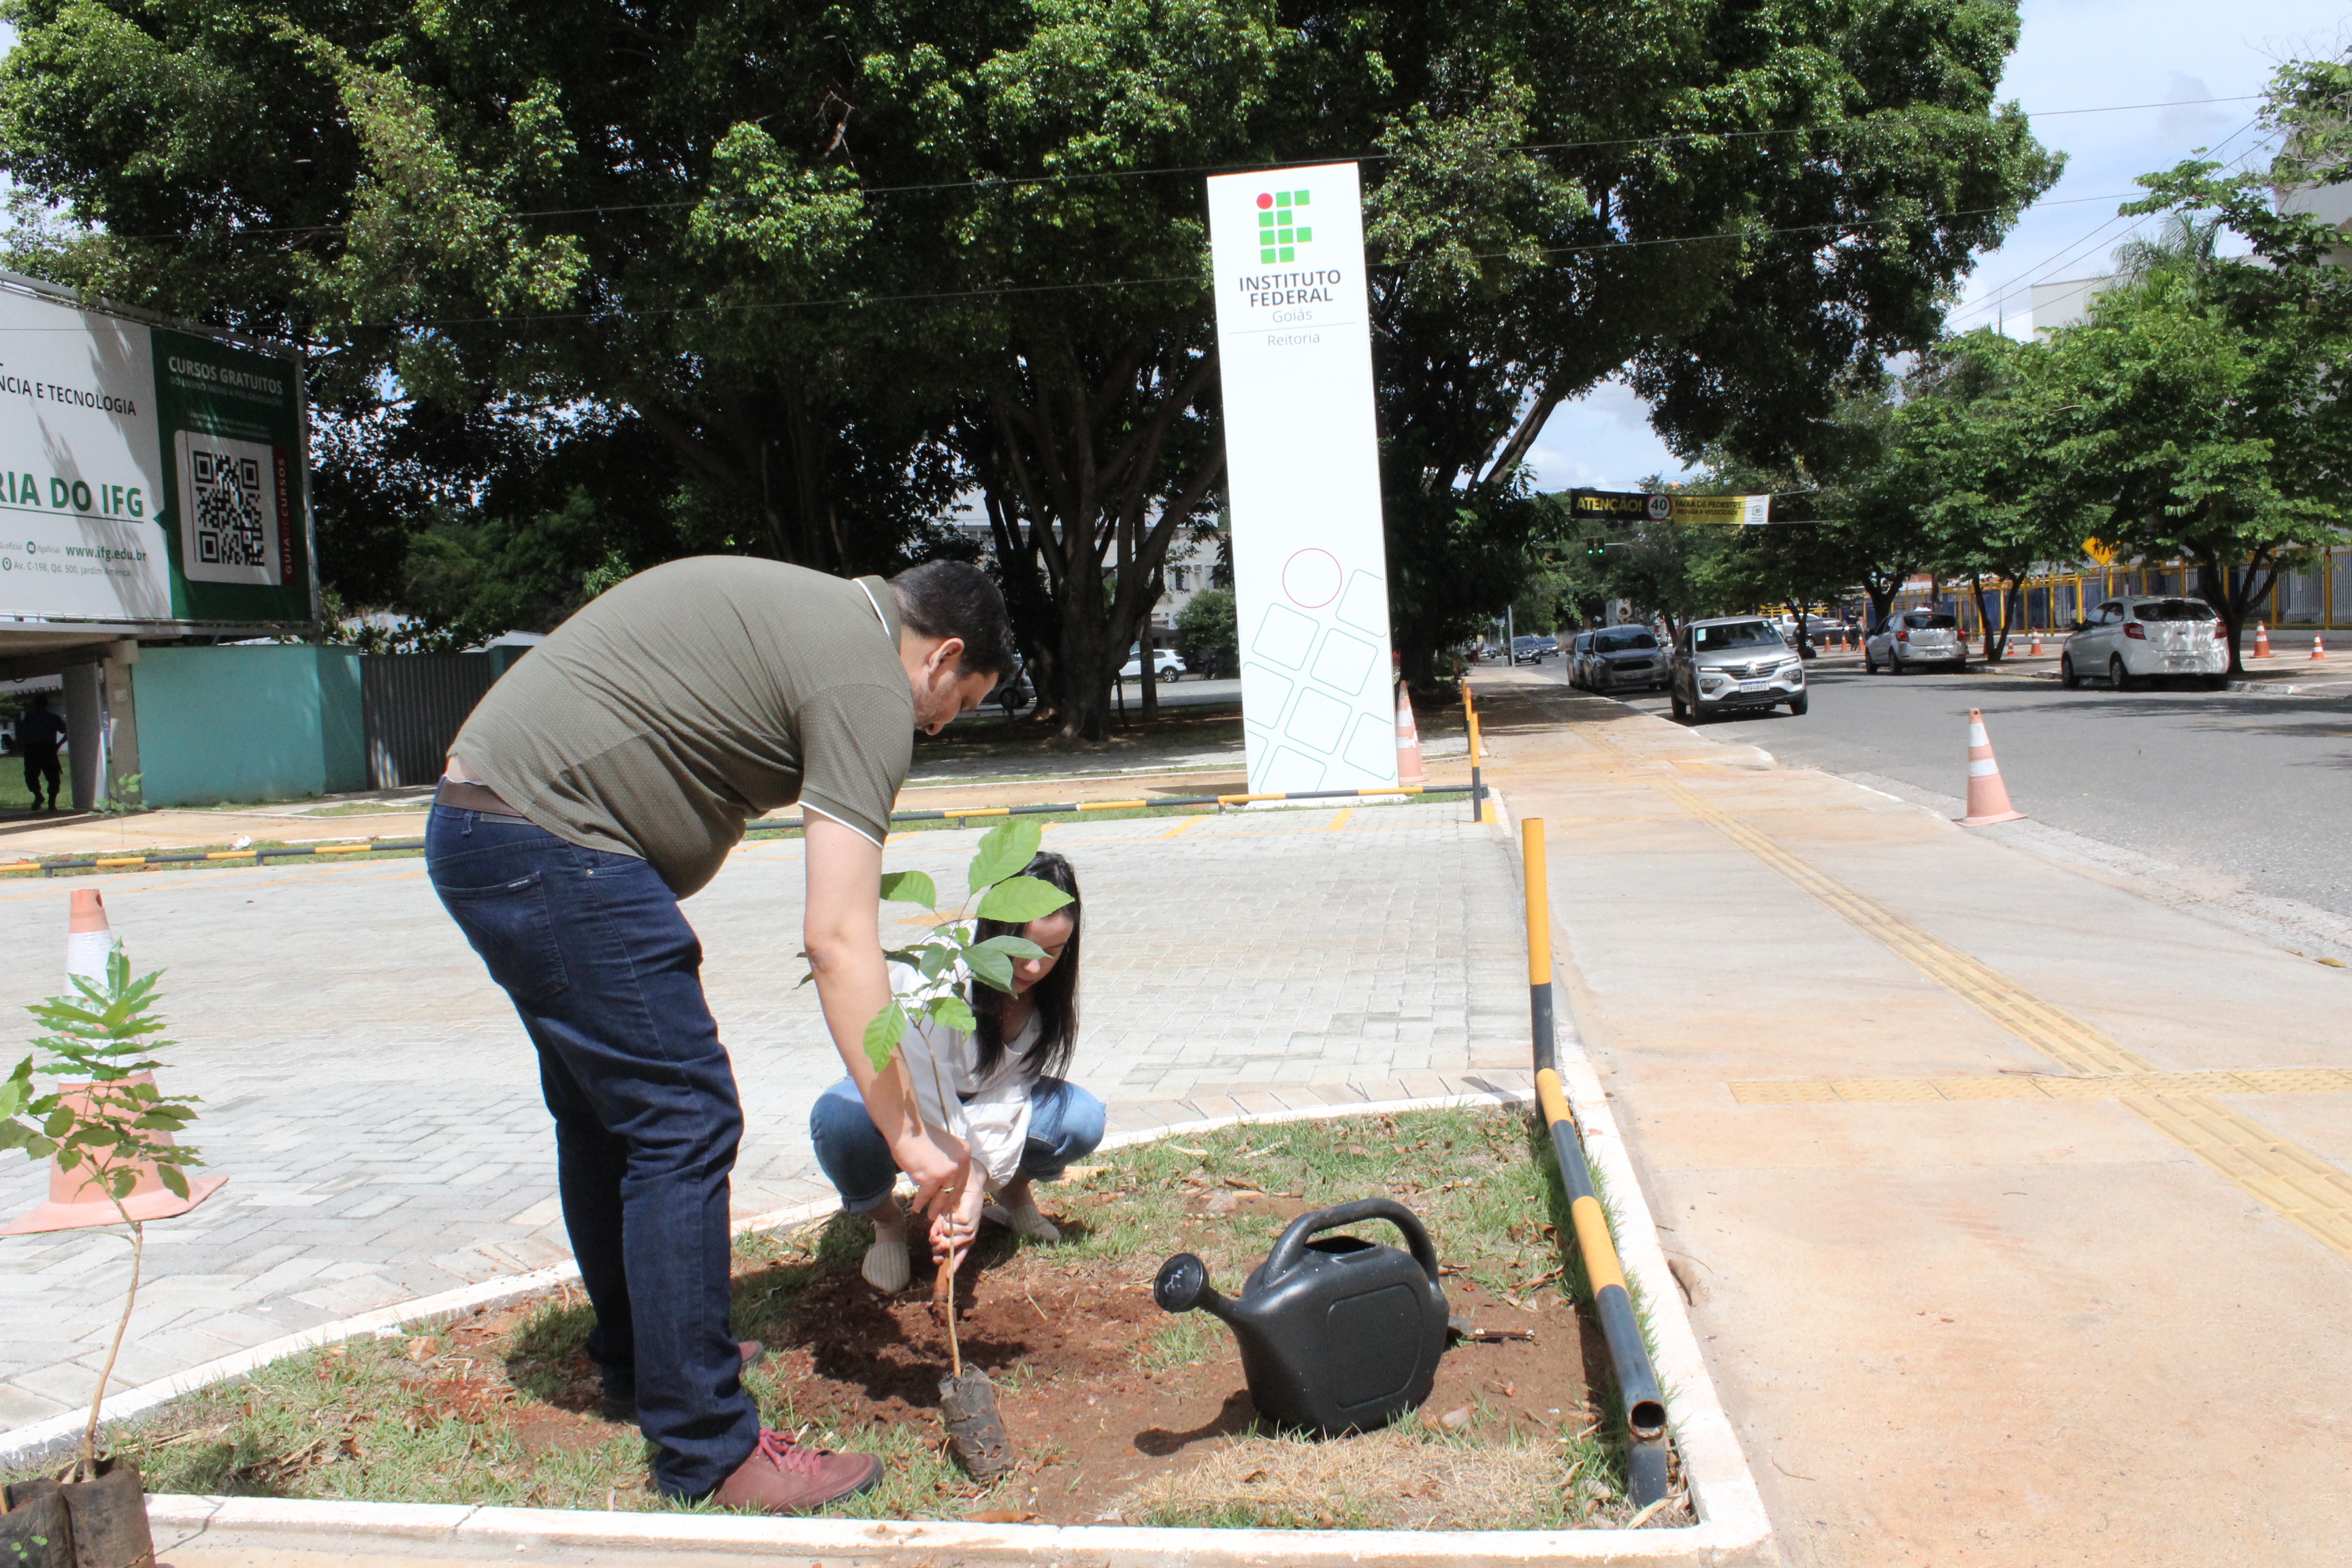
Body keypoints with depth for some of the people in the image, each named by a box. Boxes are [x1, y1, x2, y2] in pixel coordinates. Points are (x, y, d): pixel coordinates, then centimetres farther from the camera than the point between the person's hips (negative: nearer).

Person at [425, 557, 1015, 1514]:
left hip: (473, 822, 11)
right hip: (555, 846, -11)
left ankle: (637, 1364, 35)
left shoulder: (810, 608, 19)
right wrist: (907, 1135, -15)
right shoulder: (867, 684, -11)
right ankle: (706, 1450, -1)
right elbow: (838, 940, -18)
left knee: (606, 1113, 20)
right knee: (683, 1122, -7)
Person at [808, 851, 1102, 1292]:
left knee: (1082, 1118, -25)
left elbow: (1008, 1091, -23)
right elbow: (927, 1094, -37)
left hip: (983, 1102, 3)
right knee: (839, 1115, -38)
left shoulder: (1048, 989, -17)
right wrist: (953, 1193, -43)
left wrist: (976, 1183, -36)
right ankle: (886, 1220, -7)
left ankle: (1015, 1192, 8)